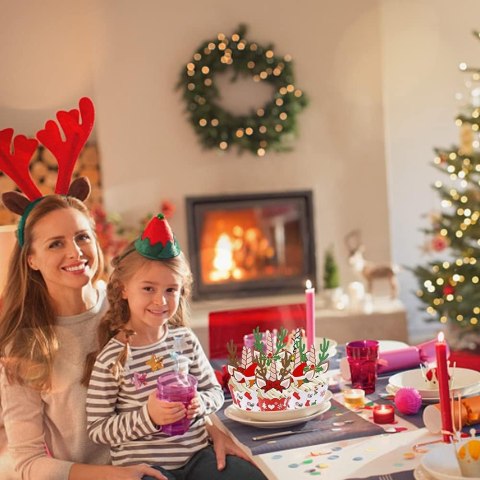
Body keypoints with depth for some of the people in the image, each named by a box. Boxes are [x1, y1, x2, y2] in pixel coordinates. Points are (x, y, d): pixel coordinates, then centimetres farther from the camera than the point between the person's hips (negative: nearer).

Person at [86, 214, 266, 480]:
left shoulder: (185, 339, 3)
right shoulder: (111, 359, -11)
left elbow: (214, 391, 13)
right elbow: (97, 429, -8)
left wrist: (200, 404, -9)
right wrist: (147, 417, -20)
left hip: (196, 454, 4)